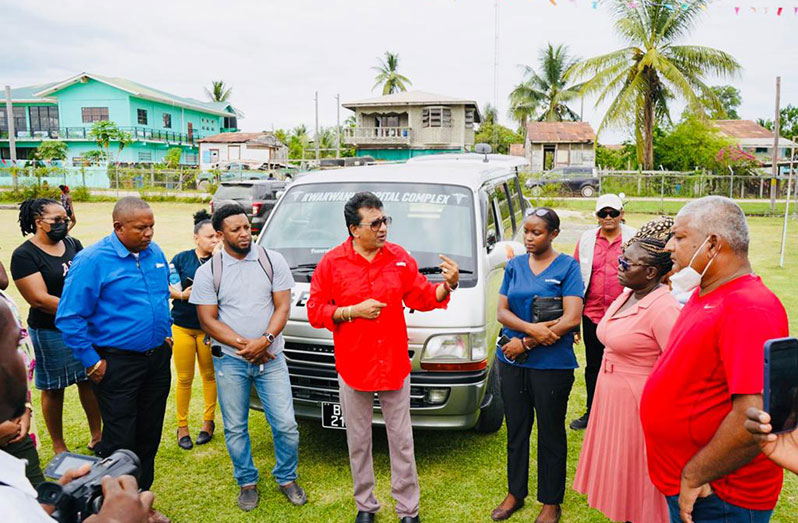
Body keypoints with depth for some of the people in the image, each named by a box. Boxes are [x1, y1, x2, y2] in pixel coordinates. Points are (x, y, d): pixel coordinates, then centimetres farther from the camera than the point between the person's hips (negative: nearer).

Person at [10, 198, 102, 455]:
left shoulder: (73, 244, 5)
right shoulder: (24, 255, -12)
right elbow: (40, 299, -18)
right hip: (51, 332, -5)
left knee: (90, 380, 13)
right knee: (54, 389, 10)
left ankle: (97, 436, 29)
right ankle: (59, 448, 26)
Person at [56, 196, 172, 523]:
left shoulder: (155, 253, 4)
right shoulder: (93, 260, -15)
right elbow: (69, 318, -13)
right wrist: (91, 362, -12)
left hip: (157, 358, 6)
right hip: (118, 363, -6)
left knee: (149, 435, 16)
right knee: (120, 441, 3)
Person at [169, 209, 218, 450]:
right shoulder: (182, 258, 0)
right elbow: (165, 287, 1)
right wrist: (181, 295, -16)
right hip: (182, 326, 0)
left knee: (210, 375, 10)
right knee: (184, 379, 5)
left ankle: (208, 421, 27)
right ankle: (182, 426, 20)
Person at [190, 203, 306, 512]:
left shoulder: (273, 261, 1)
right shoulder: (208, 272, -1)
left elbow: (282, 307, -2)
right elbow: (208, 320, -4)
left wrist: (264, 341, -18)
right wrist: (245, 345, -14)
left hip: (270, 358, 0)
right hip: (230, 362, 0)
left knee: (286, 426, 1)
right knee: (235, 429, 10)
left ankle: (287, 478, 25)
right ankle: (247, 483, 32)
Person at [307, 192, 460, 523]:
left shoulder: (400, 258, 1)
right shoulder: (332, 263, -6)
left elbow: (422, 297, 5)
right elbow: (315, 312, -4)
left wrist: (447, 286, -13)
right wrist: (352, 311, -16)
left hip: (395, 366, 1)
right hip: (353, 368, -1)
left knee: (402, 441, 10)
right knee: (358, 442, 14)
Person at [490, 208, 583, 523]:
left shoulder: (567, 267, -5)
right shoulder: (514, 266, 7)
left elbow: (572, 319, -14)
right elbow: (502, 312, 2)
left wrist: (526, 343, -14)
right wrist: (532, 329, -18)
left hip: (552, 364, -4)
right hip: (512, 362, 4)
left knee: (550, 434, 9)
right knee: (516, 429, 15)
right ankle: (515, 493, 33)